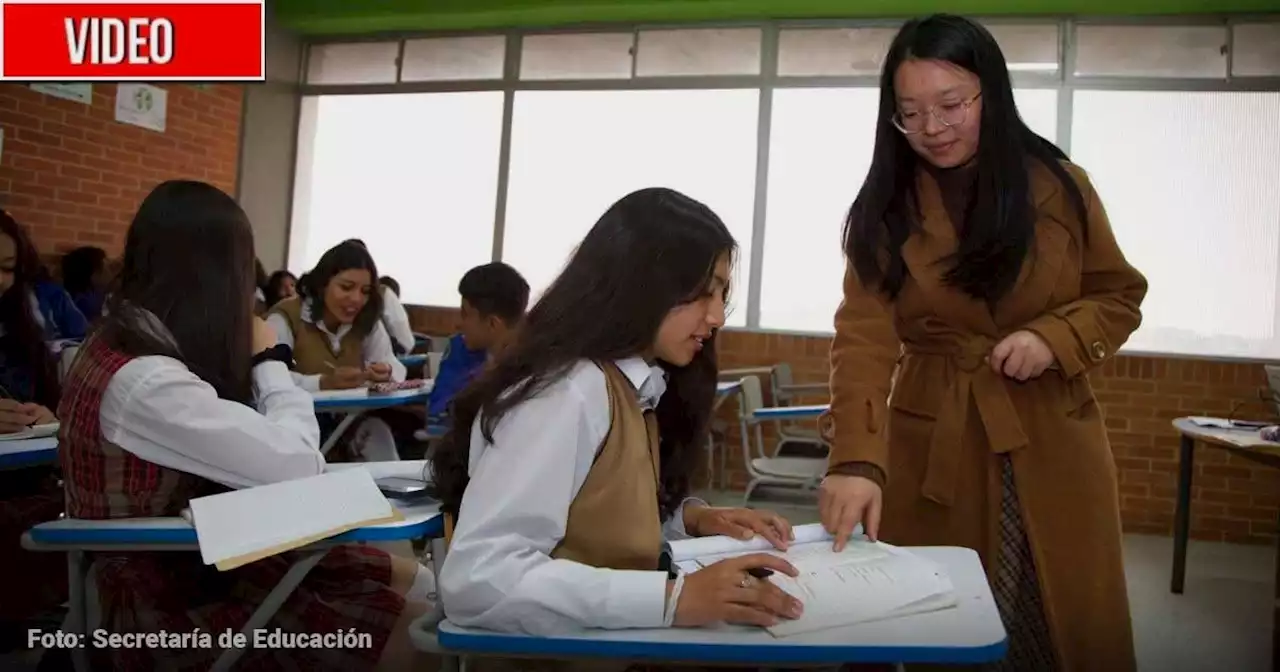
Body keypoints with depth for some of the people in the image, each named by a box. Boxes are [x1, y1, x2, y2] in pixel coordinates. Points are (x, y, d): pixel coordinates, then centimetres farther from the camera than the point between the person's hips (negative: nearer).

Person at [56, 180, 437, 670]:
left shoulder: (130, 345, 5)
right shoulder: (144, 382, -26)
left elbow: (249, 451, 10)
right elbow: (297, 466, -24)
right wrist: (267, 359, -11)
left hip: (196, 561, 10)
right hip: (169, 607, -10)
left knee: (412, 580, 6)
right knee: (415, 630, -13)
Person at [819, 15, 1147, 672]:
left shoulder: (1060, 186, -1)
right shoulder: (884, 208, -4)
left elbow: (1120, 297, 9)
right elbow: (864, 339, -15)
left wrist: (1055, 337, -13)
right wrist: (855, 461, -29)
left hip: (1052, 448, 1)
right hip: (933, 454, -1)